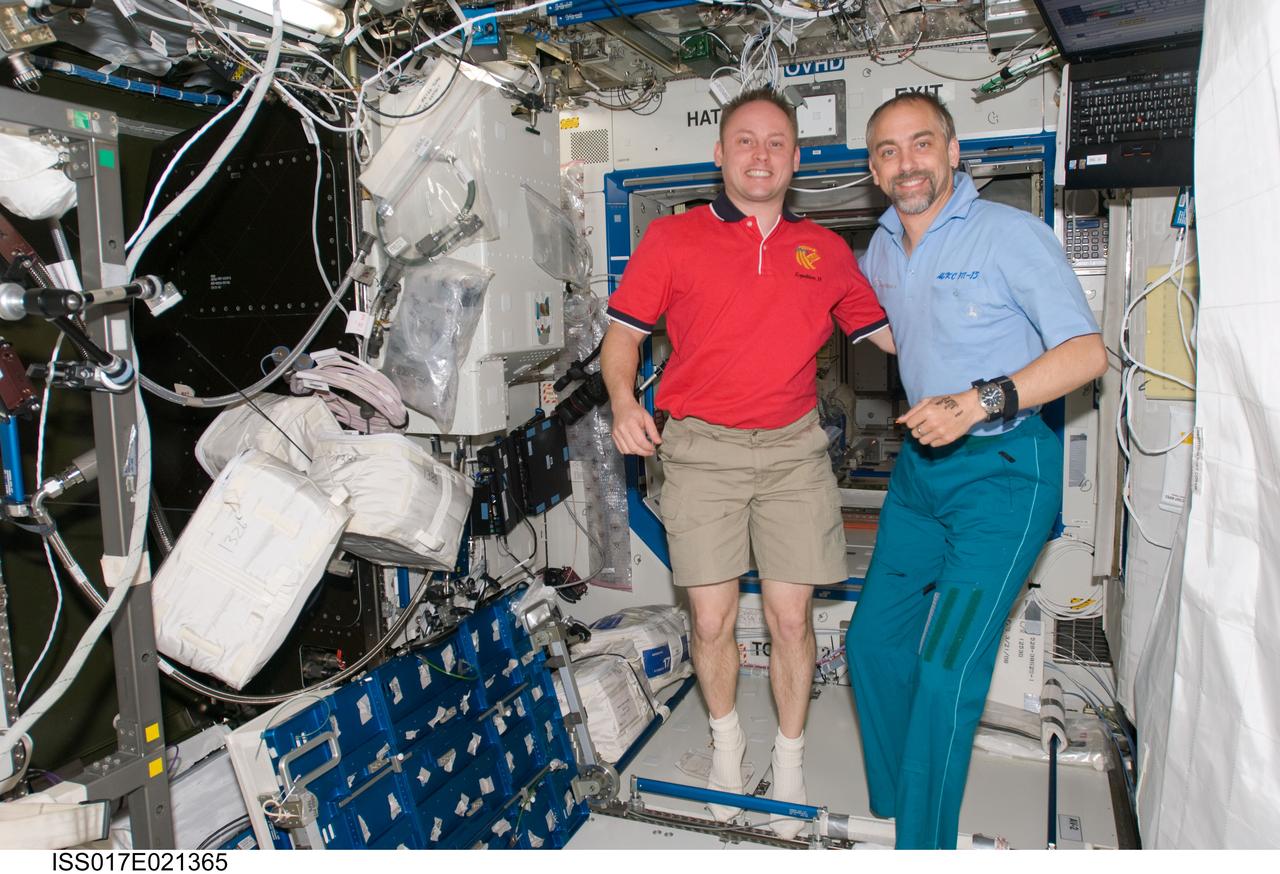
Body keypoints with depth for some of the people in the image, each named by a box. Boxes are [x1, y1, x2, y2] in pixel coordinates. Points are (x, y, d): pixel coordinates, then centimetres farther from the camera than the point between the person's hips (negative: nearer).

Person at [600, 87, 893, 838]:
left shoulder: (825, 250, 10)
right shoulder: (673, 238, 3)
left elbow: (890, 332, 14)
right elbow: (623, 333, 4)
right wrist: (623, 401, -13)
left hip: (793, 448, 2)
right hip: (701, 446, -1)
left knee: (791, 616, 3)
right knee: (713, 619, 3)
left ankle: (790, 759, 27)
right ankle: (727, 739, 32)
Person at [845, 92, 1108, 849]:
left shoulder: (1011, 233, -11)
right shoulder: (881, 251, 9)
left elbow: (1087, 352, -17)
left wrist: (981, 402, -27)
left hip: (1003, 468, -7)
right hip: (921, 462, 7)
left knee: (947, 669, -12)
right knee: (875, 642, 10)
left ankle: (923, 844, 5)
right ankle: (890, 808, 28)